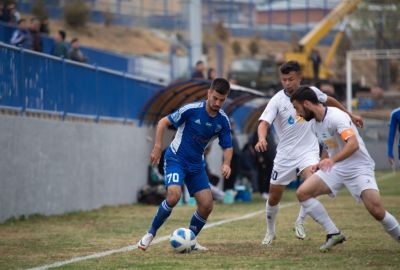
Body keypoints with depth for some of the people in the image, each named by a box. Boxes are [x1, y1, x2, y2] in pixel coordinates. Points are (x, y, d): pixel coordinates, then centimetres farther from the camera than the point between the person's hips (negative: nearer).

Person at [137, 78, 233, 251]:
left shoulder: (223, 120, -5)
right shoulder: (191, 110, -19)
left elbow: (227, 146, 3)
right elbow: (163, 122, -8)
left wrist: (226, 164, -17)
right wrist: (157, 147, -16)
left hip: (196, 164, 5)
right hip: (176, 159, -5)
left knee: (207, 205, -5)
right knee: (174, 196, -28)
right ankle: (150, 234, -9)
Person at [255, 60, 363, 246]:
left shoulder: (311, 92, -3)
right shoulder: (277, 101, -12)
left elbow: (329, 100, 19)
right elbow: (264, 123, -25)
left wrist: (350, 115, 27)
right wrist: (261, 139, -47)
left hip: (308, 150, 0)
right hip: (285, 154, 0)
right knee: (274, 198, 6)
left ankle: (300, 222, -7)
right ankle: (270, 231, 34)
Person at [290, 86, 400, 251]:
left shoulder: (336, 117, -21)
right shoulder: (314, 123, 6)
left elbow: (353, 144, -34)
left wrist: (332, 160, -47)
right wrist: (320, 164, 13)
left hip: (359, 167, -8)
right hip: (335, 169, 8)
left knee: (377, 211, -23)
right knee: (302, 193, -9)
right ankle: (334, 234, -4)